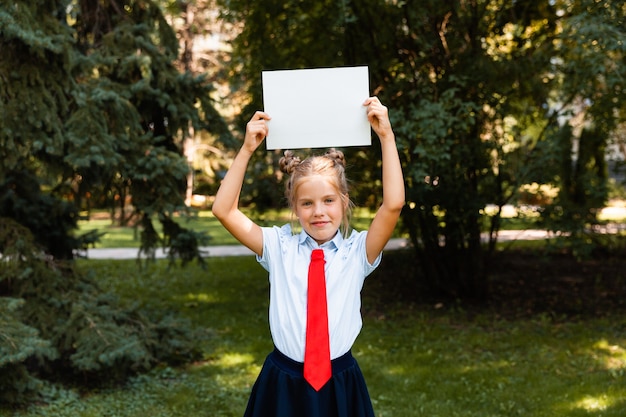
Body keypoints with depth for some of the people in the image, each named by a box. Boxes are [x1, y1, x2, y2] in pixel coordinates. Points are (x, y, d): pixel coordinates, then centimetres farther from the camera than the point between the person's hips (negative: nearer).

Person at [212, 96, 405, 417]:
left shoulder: (357, 252, -2)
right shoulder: (280, 248, 0)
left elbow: (393, 204, -16)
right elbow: (224, 211, -6)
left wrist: (386, 135, -16)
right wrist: (247, 149, -10)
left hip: (340, 387, 0)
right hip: (282, 386, 1)